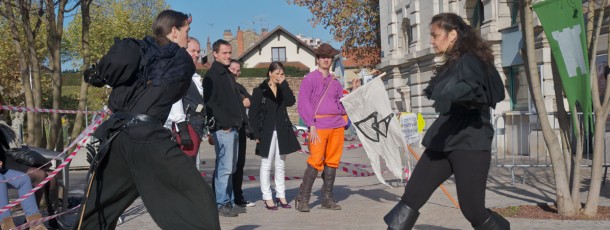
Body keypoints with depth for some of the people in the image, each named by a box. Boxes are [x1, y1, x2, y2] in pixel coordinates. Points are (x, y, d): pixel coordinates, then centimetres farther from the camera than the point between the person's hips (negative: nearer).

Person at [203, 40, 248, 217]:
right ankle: (221, 204, 0)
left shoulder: (228, 75, 21)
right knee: (225, 168, -7)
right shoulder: (212, 76, -7)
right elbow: (210, 103, -14)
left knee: (230, 168, 12)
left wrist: (243, 121, 15)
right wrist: (224, 124, -16)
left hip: (233, 128, 9)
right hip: (222, 129, -9)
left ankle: (229, 201, 19)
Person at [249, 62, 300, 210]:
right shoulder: (260, 91, -2)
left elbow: (291, 101, -9)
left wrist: (284, 84, -8)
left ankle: (281, 195, 17)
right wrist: (256, 134, -11)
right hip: (267, 132, -4)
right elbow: (254, 114, -4)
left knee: (280, 165, 10)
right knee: (266, 165, 2)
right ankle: (267, 198, 6)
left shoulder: (283, 90, 11)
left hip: (282, 132, 4)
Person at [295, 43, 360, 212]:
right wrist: (311, 126, -12)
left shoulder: (335, 81, 19)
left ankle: (327, 199, 14)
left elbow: (342, 102, 19)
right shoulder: (309, 79, 2)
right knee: (316, 160, -13)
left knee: (332, 160, 6)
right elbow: (303, 104, -5)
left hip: (337, 125, 6)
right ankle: (302, 199, -5)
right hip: (319, 126, -6)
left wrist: (354, 91, 4)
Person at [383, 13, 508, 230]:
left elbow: (471, 88, -32)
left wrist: (449, 96, -48)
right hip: (444, 143, 8)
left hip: (469, 144, -8)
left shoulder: (470, 61, -12)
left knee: (472, 210, -5)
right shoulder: (451, 65, 15)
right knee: (411, 197, -1)